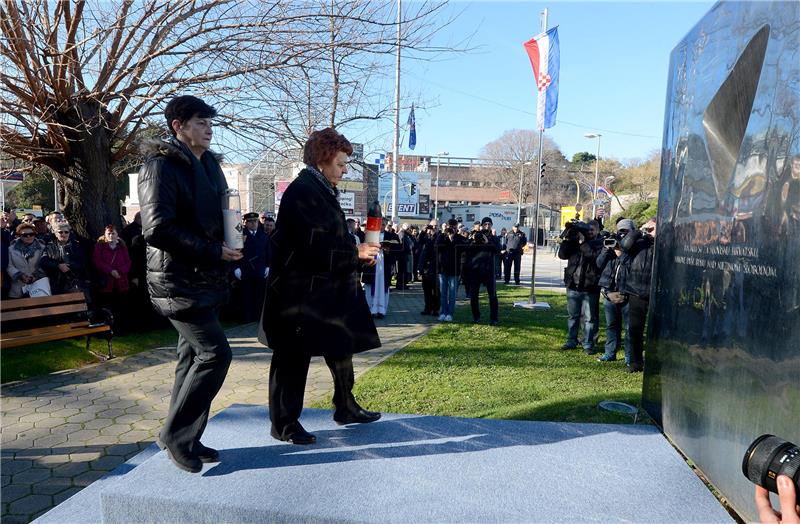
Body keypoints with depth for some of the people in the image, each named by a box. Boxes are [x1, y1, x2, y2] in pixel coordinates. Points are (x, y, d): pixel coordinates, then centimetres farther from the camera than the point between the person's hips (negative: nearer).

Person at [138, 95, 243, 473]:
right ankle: (174, 433, 6)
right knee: (215, 353, -11)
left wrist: (228, 246, 6)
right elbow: (157, 228, -22)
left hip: (204, 278, 9)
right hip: (179, 280, -9)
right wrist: (213, 251, -18)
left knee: (193, 358, 13)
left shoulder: (208, 164, 15)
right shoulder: (161, 165, -12)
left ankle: (185, 439, 25)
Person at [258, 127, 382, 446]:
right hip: (301, 291, -10)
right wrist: (355, 254, -15)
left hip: (325, 289, 10)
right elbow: (315, 246, -23)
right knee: (294, 356, 2)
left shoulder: (321, 191, 15)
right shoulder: (302, 191, -16)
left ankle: (345, 408, 33)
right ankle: (283, 424, 16)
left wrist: (358, 253, 6)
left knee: (341, 347, 18)